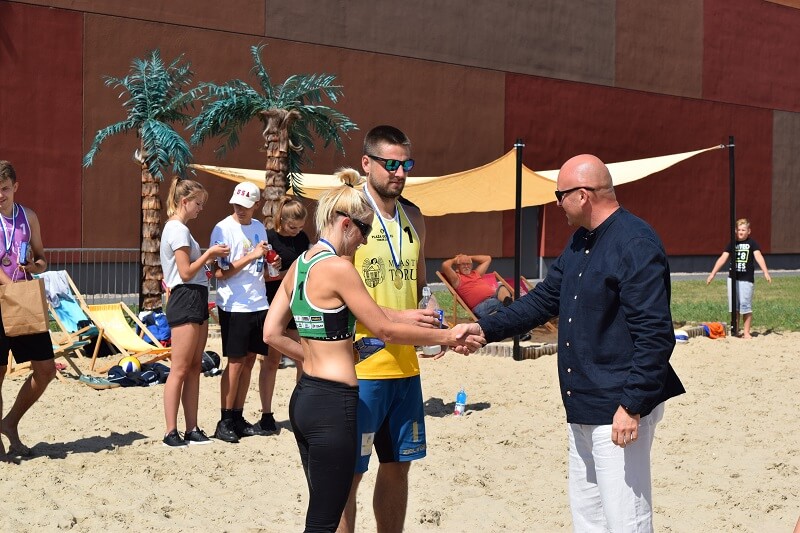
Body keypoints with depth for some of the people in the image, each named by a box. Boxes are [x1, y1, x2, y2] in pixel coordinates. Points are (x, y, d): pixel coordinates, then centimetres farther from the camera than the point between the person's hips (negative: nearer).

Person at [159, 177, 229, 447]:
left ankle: (192, 430, 12)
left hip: (196, 302, 10)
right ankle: (171, 432, -4)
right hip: (185, 301, -10)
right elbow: (186, 273, -16)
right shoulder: (178, 230, -12)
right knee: (180, 369, -7)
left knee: (194, 368, 9)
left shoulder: (178, 229, 19)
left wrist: (210, 257, 10)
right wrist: (209, 254, -8)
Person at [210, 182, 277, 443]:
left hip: (258, 304, 7)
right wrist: (252, 256, -20)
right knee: (236, 362, -4)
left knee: (249, 360, 9)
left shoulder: (259, 227, 11)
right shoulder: (223, 229, -10)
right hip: (234, 306, -6)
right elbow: (220, 273, -15)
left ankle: (238, 418, 17)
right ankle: (225, 422, 4)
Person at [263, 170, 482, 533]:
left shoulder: (299, 265, 10)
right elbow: (385, 330, -10)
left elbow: (272, 334, 12)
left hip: (304, 397, 9)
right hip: (333, 404, -9)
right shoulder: (338, 267, -15)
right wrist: (447, 337, -2)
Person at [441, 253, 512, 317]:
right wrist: (454, 260, 19)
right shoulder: (457, 278, 13)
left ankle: (507, 301, -50)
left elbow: (487, 259, 46)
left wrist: (469, 257, 41)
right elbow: (445, 265, -4)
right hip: (481, 305, -7)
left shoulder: (476, 273, 35)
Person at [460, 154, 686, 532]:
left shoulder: (635, 245, -17)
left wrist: (632, 406, -23)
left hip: (619, 409, -10)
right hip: (584, 408, 10)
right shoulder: (581, 241, 14)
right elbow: (544, 299, 22)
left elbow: (655, 335, -21)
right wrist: (486, 328, 14)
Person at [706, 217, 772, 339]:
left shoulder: (752, 243, -1)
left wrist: (765, 272, -27)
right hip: (732, 277, 3)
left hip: (747, 279, -3)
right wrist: (712, 274, 2)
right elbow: (723, 258, 6)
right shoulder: (732, 244, 7)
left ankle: (746, 332, 3)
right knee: (734, 305, 5)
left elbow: (758, 257, -14)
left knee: (745, 305, -5)